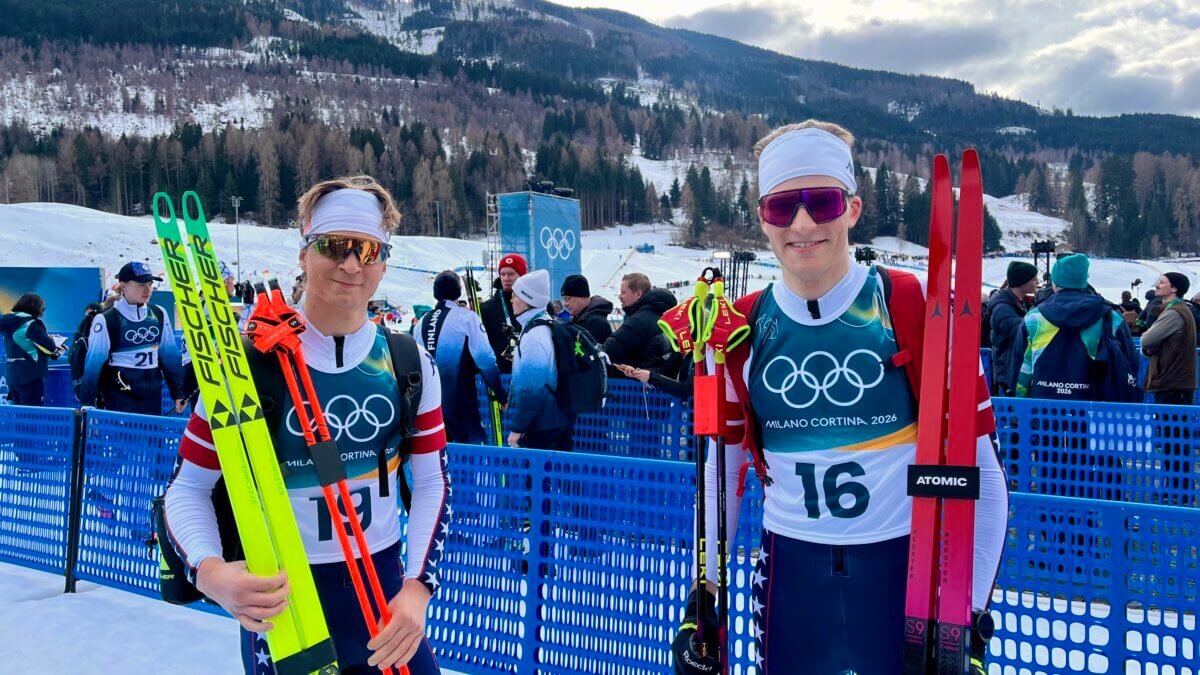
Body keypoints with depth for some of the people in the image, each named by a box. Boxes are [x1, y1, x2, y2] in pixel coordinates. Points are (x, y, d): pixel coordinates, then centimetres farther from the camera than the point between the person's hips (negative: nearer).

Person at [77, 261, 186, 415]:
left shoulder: (159, 315, 6)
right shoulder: (106, 320, -8)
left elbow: (170, 355, 11)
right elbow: (94, 363, -7)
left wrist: (178, 392, 9)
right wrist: (87, 403, -6)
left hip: (152, 395, 5)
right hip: (119, 396, -5)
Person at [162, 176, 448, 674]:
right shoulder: (250, 362, -12)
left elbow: (432, 482, 2)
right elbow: (189, 489, -7)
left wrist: (418, 586, -10)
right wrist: (208, 571, -26)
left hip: (385, 589, 3)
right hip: (279, 600, -3)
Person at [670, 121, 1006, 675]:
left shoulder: (918, 308, -9)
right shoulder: (740, 331, -1)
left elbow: (978, 469, -6)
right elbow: (722, 473, 8)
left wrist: (968, 614, -7)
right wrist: (703, 597, 7)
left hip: (908, 571, -2)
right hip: (789, 575, 2)